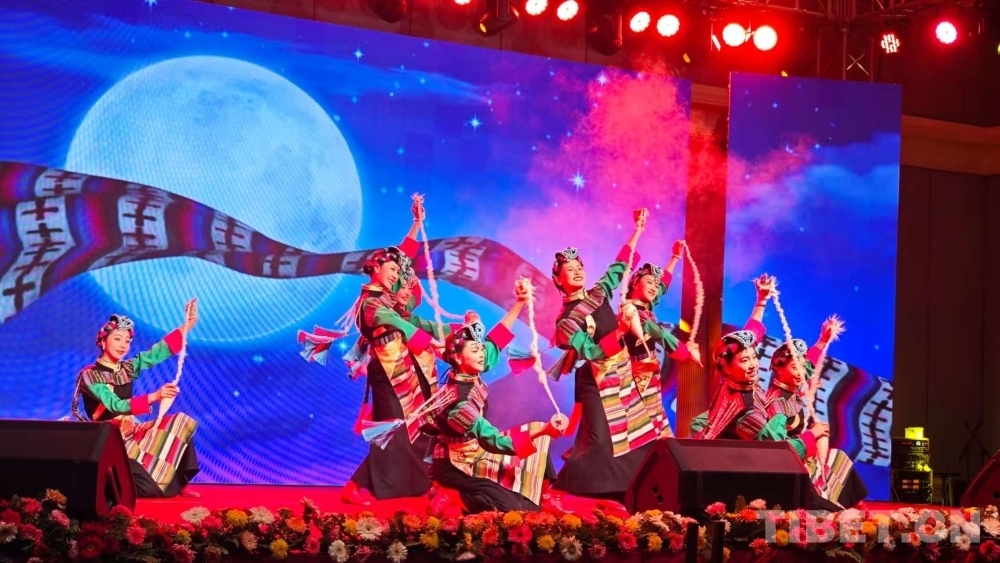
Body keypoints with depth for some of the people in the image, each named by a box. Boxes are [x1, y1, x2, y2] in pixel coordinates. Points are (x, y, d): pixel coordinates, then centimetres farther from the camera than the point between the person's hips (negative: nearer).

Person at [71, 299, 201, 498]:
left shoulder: (127, 369, 9)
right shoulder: (90, 375, -10)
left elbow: (157, 353, -1)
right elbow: (116, 406, -21)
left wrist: (187, 325, -12)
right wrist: (155, 396, -32)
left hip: (133, 432, 7)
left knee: (181, 421, -8)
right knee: (147, 488, -26)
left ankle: (177, 482, -9)